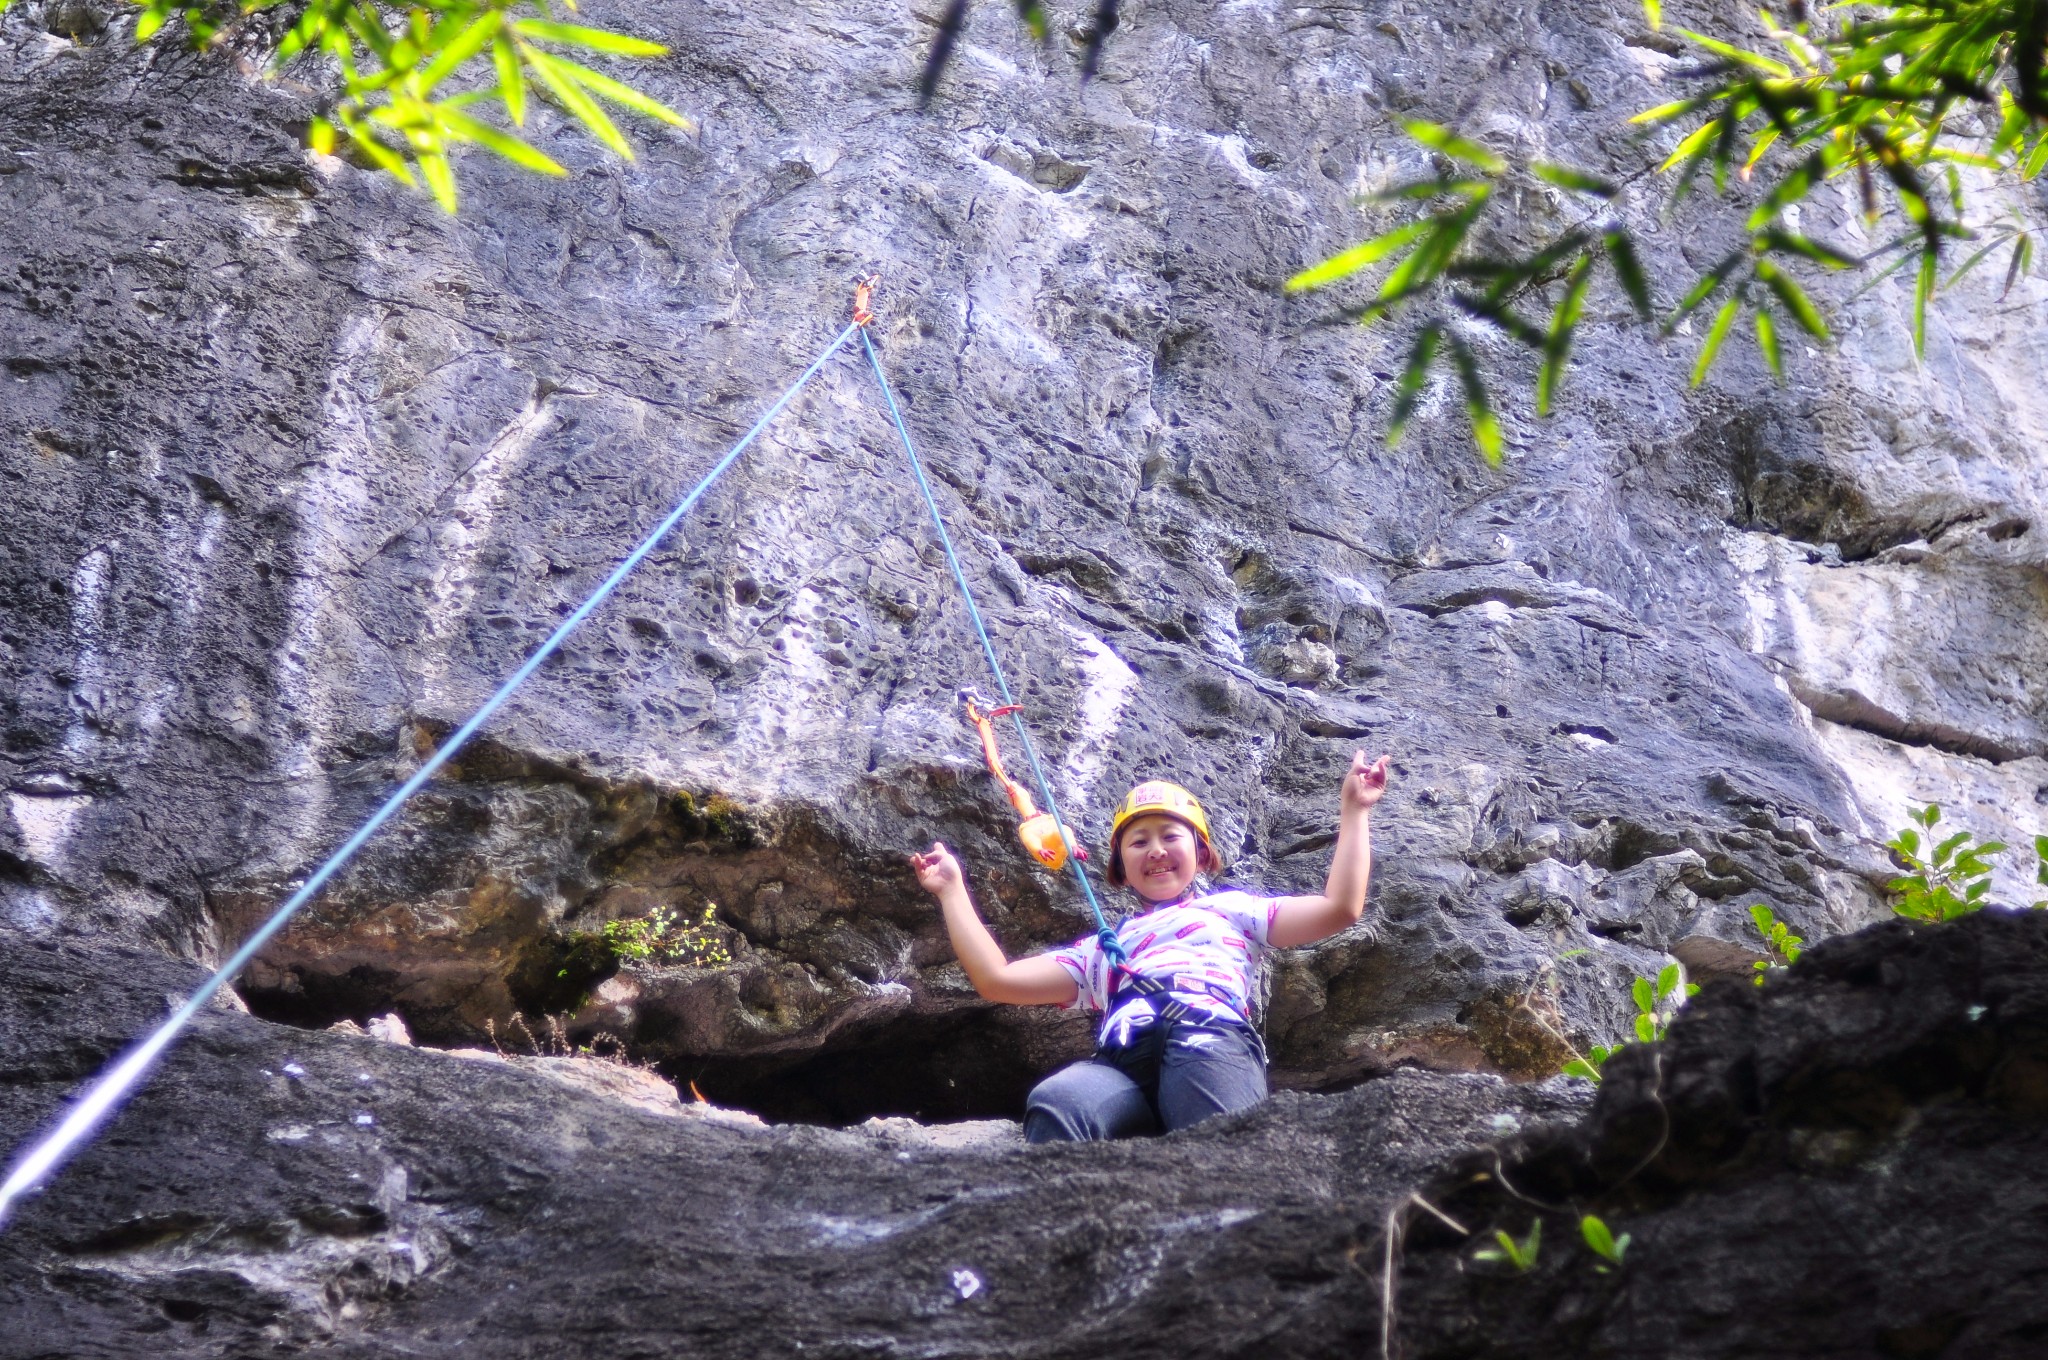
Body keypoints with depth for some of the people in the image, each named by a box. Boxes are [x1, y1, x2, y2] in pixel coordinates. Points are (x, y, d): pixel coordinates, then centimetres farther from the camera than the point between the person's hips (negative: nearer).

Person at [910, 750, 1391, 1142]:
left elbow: (1339, 908, 24)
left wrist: (1354, 811, 25)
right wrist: (952, 891, 35)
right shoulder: (1104, 947, 41)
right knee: (1054, 1103, -36)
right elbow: (997, 979, 32)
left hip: (1212, 1041, -1)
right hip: (1121, 1064, 1)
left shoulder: (1230, 910, 36)